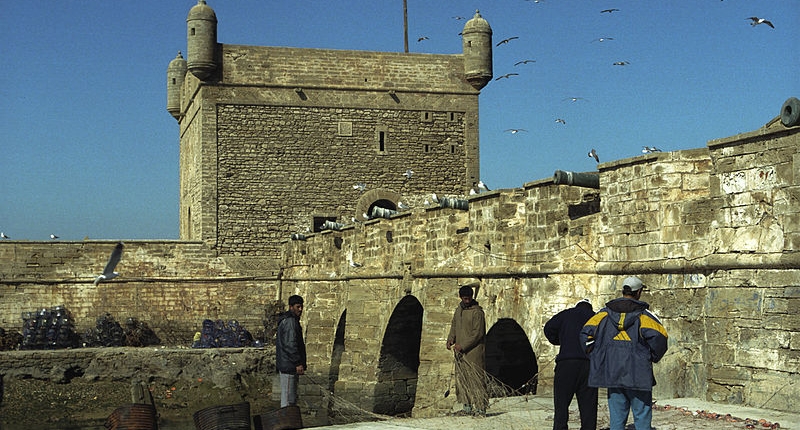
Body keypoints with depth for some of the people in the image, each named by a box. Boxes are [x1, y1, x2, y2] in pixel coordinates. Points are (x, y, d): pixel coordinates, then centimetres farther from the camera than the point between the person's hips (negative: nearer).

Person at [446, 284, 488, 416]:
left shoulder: (477, 312, -11)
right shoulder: (459, 310, 12)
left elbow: (477, 333, -15)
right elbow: (454, 326, 21)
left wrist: (463, 346, -17)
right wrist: (450, 339, 2)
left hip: (474, 351, -8)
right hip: (460, 352, 8)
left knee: (476, 379, -7)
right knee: (462, 378, 9)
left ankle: (481, 407, -5)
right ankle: (467, 407, 15)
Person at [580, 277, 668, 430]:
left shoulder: (605, 313, 7)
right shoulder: (644, 314, -3)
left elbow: (586, 332, 0)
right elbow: (658, 336, -17)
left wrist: (595, 356, 9)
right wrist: (652, 357, 0)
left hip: (612, 374, 3)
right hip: (639, 376, -3)